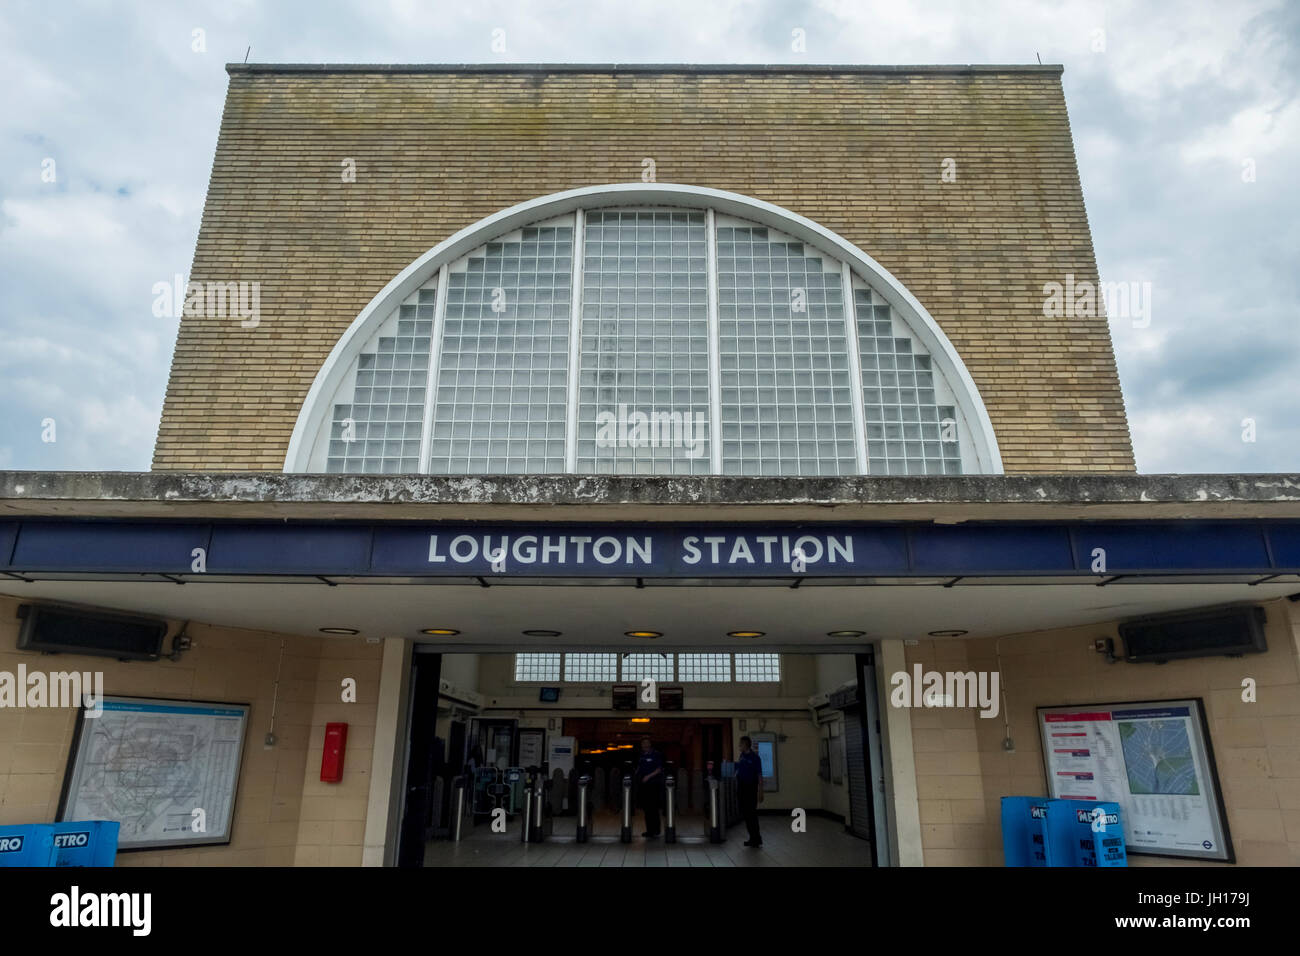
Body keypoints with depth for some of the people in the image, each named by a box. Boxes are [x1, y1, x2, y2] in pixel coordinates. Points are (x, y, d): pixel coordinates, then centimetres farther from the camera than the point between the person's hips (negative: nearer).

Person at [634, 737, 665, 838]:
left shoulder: (656, 754, -5)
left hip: (653, 784, -6)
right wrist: (636, 776, 7)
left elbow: (659, 769, -9)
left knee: (652, 808, -7)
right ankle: (649, 830, 16)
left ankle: (655, 831, -2)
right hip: (642, 784, 6)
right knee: (645, 807, 7)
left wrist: (649, 776, -17)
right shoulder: (642, 755, 14)